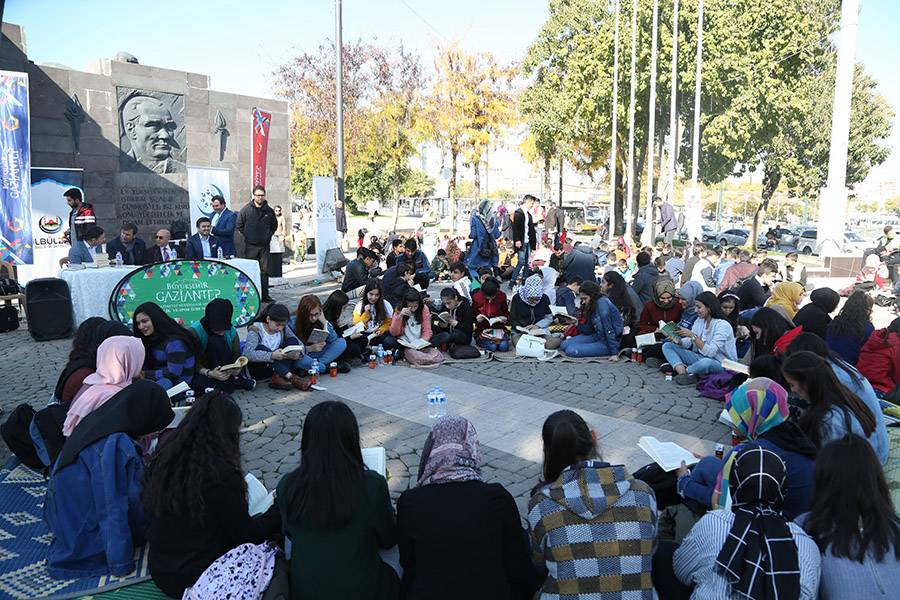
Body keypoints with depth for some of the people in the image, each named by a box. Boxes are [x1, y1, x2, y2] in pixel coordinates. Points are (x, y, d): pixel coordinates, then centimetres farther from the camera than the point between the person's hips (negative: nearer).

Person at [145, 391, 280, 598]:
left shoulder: (162, 459, -8)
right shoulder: (223, 474, -26)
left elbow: (149, 507, 9)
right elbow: (246, 535, -16)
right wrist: (280, 509, 0)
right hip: (200, 578, -6)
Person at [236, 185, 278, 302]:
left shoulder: (269, 211, 5)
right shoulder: (246, 209, -3)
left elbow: (274, 225, 20)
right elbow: (238, 224, 6)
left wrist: (269, 235, 10)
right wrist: (246, 235, 2)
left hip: (264, 245, 3)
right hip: (250, 245, -2)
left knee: (265, 270, 4)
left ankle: (265, 295, 10)